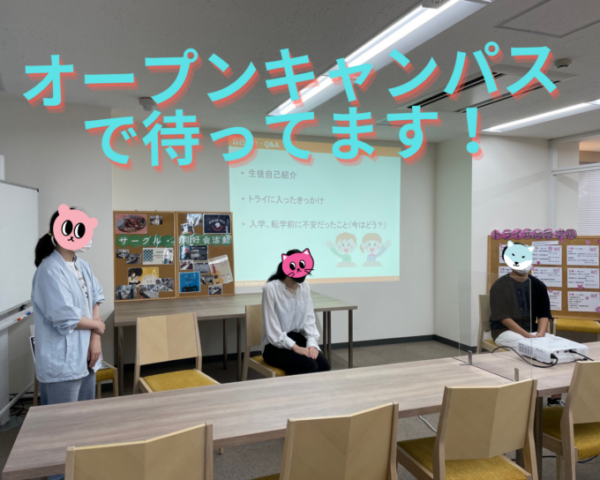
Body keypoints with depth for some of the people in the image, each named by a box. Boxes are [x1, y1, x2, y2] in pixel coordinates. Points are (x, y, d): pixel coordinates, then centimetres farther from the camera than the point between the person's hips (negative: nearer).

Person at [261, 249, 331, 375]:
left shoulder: (305, 287, 2)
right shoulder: (270, 288, -16)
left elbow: (309, 319, 3)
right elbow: (272, 329, -17)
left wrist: (312, 344, -14)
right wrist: (295, 348, -24)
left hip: (299, 339, 5)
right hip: (276, 345, -5)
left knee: (324, 367, -22)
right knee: (310, 366, -29)